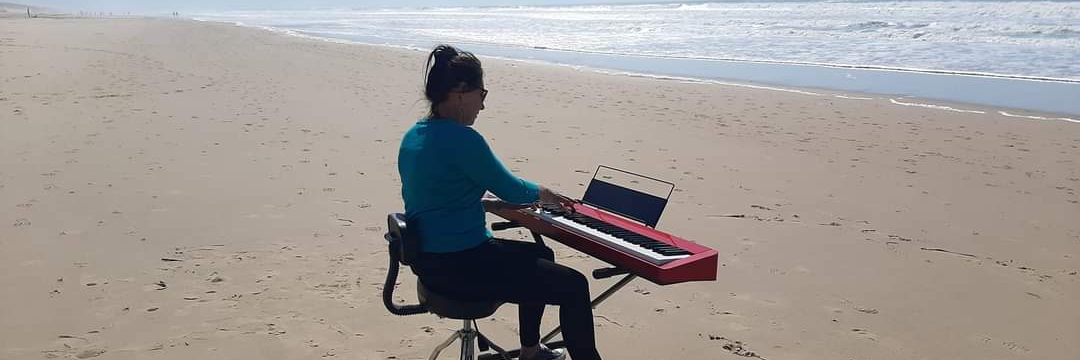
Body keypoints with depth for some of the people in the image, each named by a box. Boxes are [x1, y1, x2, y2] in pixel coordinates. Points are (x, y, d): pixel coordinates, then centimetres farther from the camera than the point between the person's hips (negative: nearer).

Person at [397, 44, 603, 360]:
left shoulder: (413, 136, 7)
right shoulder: (462, 139, -21)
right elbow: (511, 188, -9)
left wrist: (499, 204, 16)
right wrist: (542, 194, 11)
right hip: (460, 267, -10)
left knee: (540, 256, 28)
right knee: (574, 286, -5)